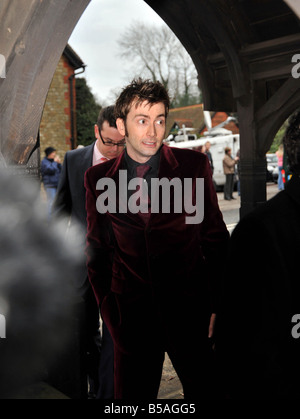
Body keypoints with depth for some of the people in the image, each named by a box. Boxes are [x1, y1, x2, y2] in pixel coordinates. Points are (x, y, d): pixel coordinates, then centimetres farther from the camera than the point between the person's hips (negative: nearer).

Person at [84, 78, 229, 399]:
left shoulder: (194, 165, -4)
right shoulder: (98, 179, -1)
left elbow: (216, 238, 1)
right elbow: (97, 250, 8)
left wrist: (217, 305, -1)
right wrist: (109, 311, 6)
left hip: (190, 312, -1)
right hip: (131, 317, 1)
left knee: (205, 390, 13)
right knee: (131, 394, 15)